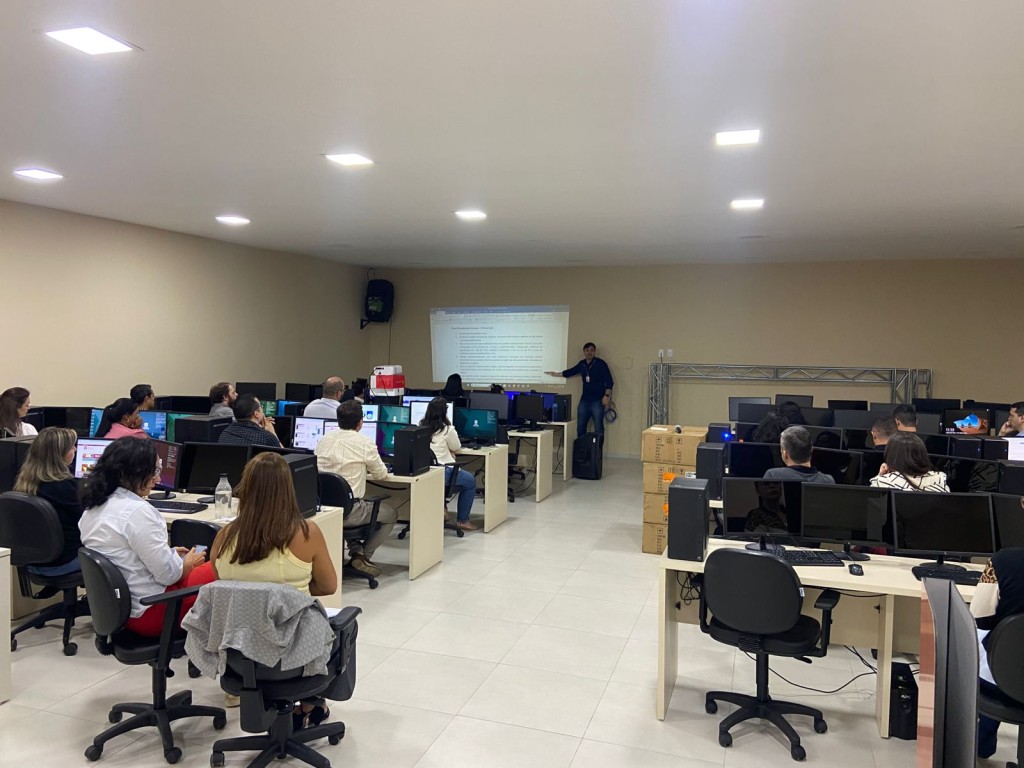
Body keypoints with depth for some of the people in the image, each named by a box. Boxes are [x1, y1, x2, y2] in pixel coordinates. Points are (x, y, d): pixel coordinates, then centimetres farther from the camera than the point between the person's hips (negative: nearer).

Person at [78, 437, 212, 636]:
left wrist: (168, 553, 15)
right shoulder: (138, 511, -25)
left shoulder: (94, 506, 3)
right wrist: (189, 562, -2)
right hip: (148, 614, -9)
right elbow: (169, 573, -22)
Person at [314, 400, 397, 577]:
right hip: (348, 512, -6)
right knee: (391, 514, 18)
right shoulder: (365, 443, -10)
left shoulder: (323, 440, 4)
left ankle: (355, 551, 24)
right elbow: (381, 474, 1)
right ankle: (363, 556, 8)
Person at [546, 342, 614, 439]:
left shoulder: (600, 363, -4)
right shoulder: (582, 364, 11)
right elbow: (571, 371, 27)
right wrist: (556, 374, 33)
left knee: (598, 428, -7)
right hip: (584, 400, 6)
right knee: (580, 427, 7)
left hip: (597, 401, -5)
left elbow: (609, 381, -6)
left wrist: (607, 395, -15)